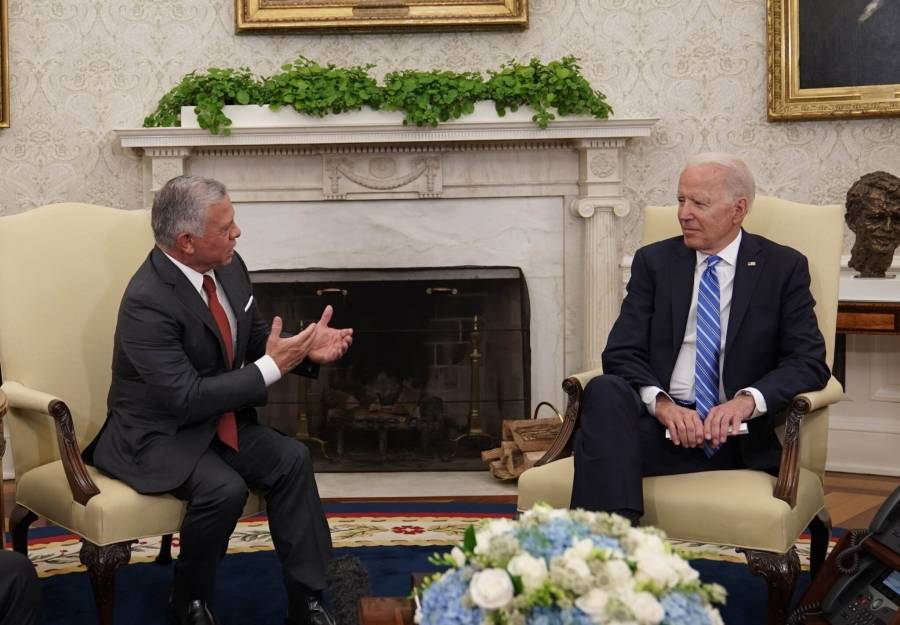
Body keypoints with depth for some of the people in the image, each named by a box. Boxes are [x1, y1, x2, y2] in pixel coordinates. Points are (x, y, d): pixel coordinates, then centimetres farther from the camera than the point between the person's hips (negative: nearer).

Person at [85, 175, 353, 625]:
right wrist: (272, 367, -25)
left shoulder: (228, 267, -3)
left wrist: (305, 349, -9)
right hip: (155, 435, -7)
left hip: (216, 419, 7)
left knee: (291, 459, -14)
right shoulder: (147, 302, -27)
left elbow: (257, 340, 12)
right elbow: (188, 399, -27)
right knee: (224, 488, -30)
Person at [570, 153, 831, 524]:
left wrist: (749, 399, -20)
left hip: (734, 437, -3)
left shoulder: (784, 267, 9)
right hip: (662, 423, 3)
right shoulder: (653, 261, 13)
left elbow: (809, 362, 1)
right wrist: (660, 401, -18)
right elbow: (622, 353, 4)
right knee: (605, 391, -33)